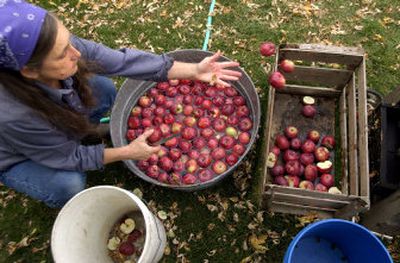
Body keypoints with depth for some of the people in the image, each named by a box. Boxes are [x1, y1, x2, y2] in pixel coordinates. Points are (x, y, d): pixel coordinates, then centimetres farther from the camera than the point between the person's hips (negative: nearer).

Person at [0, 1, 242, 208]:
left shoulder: (62, 45, -34)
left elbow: (123, 61, -31)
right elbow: (69, 157, -29)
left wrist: (194, 71, -34)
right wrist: (127, 152, -24)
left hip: (56, 125, 4)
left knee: (104, 89, -10)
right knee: (70, 186, -26)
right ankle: (57, 198, 13)